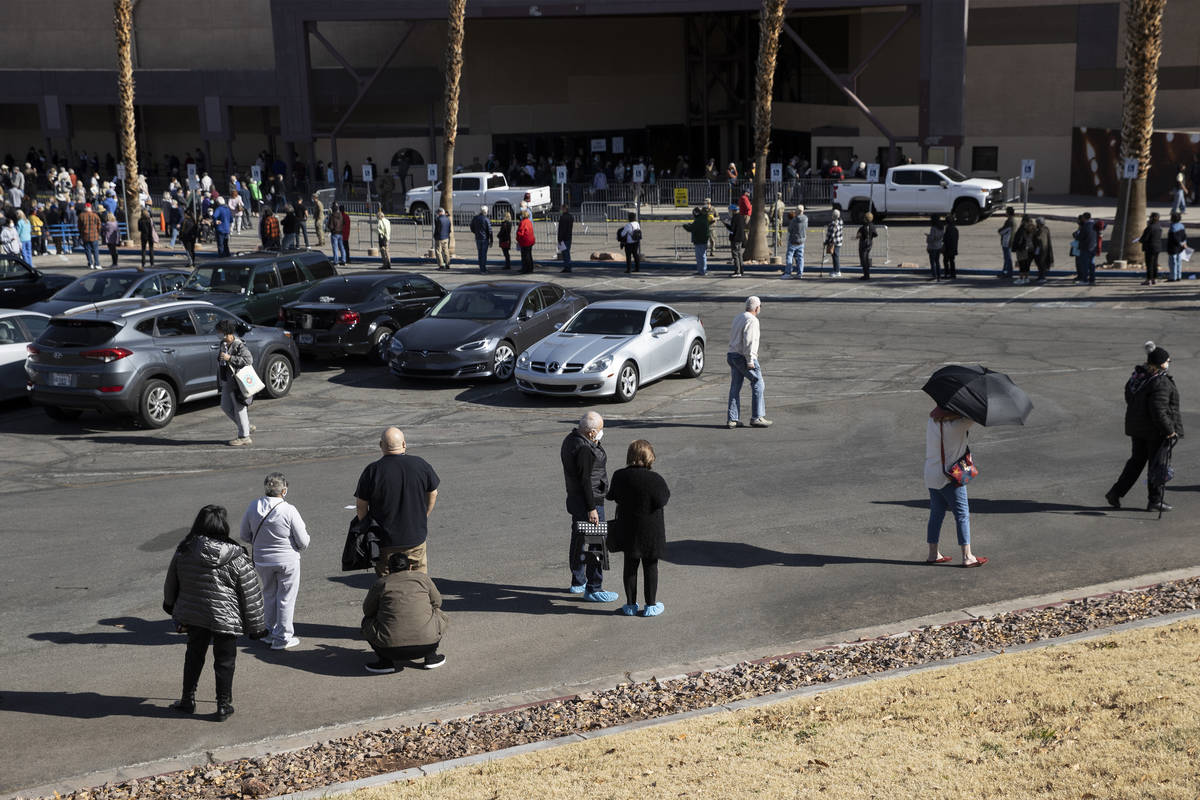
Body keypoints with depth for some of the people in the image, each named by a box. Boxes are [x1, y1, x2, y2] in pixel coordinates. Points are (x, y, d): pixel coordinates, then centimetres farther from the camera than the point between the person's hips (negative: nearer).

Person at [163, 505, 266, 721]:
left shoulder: (184, 551, -7)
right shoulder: (235, 558, -16)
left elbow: (171, 582, 10)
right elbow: (250, 594, -10)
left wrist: (171, 606, 30)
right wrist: (256, 626, 0)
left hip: (193, 615, 3)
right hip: (226, 619, -3)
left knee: (194, 655, 21)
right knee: (225, 660, 9)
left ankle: (188, 700, 30)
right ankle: (223, 706, 16)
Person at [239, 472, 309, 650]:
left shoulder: (253, 507, -7)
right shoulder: (289, 510, -19)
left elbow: (245, 535, 5)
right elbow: (303, 542, -14)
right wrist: (298, 548, 9)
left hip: (261, 560, 4)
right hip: (287, 561, -4)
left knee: (269, 595, 22)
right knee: (286, 598, 10)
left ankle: (270, 632, 32)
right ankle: (282, 638, 16)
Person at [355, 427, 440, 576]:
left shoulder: (372, 471, -12)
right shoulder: (420, 465, -5)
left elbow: (361, 506, -7)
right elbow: (433, 494, 8)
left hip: (384, 542, -1)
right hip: (416, 537, 2)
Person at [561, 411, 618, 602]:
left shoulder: (571, 439, 8)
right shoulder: (585, 449, -24)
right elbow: (586, 480, -24)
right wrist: (592, 509, -22)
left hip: (574, 499, 11)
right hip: (588, 501, -11)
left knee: (578, 540, 20)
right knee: (598, 543, -3)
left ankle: (578, 583, 33)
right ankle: (593, 590, 1)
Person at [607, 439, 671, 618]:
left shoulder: (619, 476, -8)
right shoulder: (655, 479, -21)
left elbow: (612, 496, 5)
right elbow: (662, 501, -15)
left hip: (627, 530, 3)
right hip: (651, 531, -3)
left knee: (630, 566, 14)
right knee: (650, 566, 10)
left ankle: (630, 604, 22)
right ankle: (651, 605, 18)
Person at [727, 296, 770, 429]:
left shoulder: (738, 318, 15)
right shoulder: (752, 320, -13)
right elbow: (749, 341, -21)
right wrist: (750, 361, -19)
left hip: (732, 355, 9)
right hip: (744, 358, -9)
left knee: (735, 387, 8)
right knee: (758, 385, 1)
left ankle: (732, 419, 6)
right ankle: (757, 417, 0)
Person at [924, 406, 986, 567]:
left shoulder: (931, 420, 1)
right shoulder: (956, 424, -19)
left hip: (931, 476, 8)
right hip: (950, 477, -8)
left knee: (936, 513, 15)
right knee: (962, 514, 1)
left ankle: (933, 554, 20)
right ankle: (967, 556, 3)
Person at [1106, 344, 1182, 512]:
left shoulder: (1136, 376, 4)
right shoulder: (1161, 383, -22)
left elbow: (1129, 399, 13)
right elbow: (1159, 411, -25)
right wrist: (1170, 431, -18)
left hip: (1136, 427, 8)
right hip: (1156, 430, -8)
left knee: (1137, 460, 17)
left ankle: (1116, 492, 12)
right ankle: (1154, 501, 14)